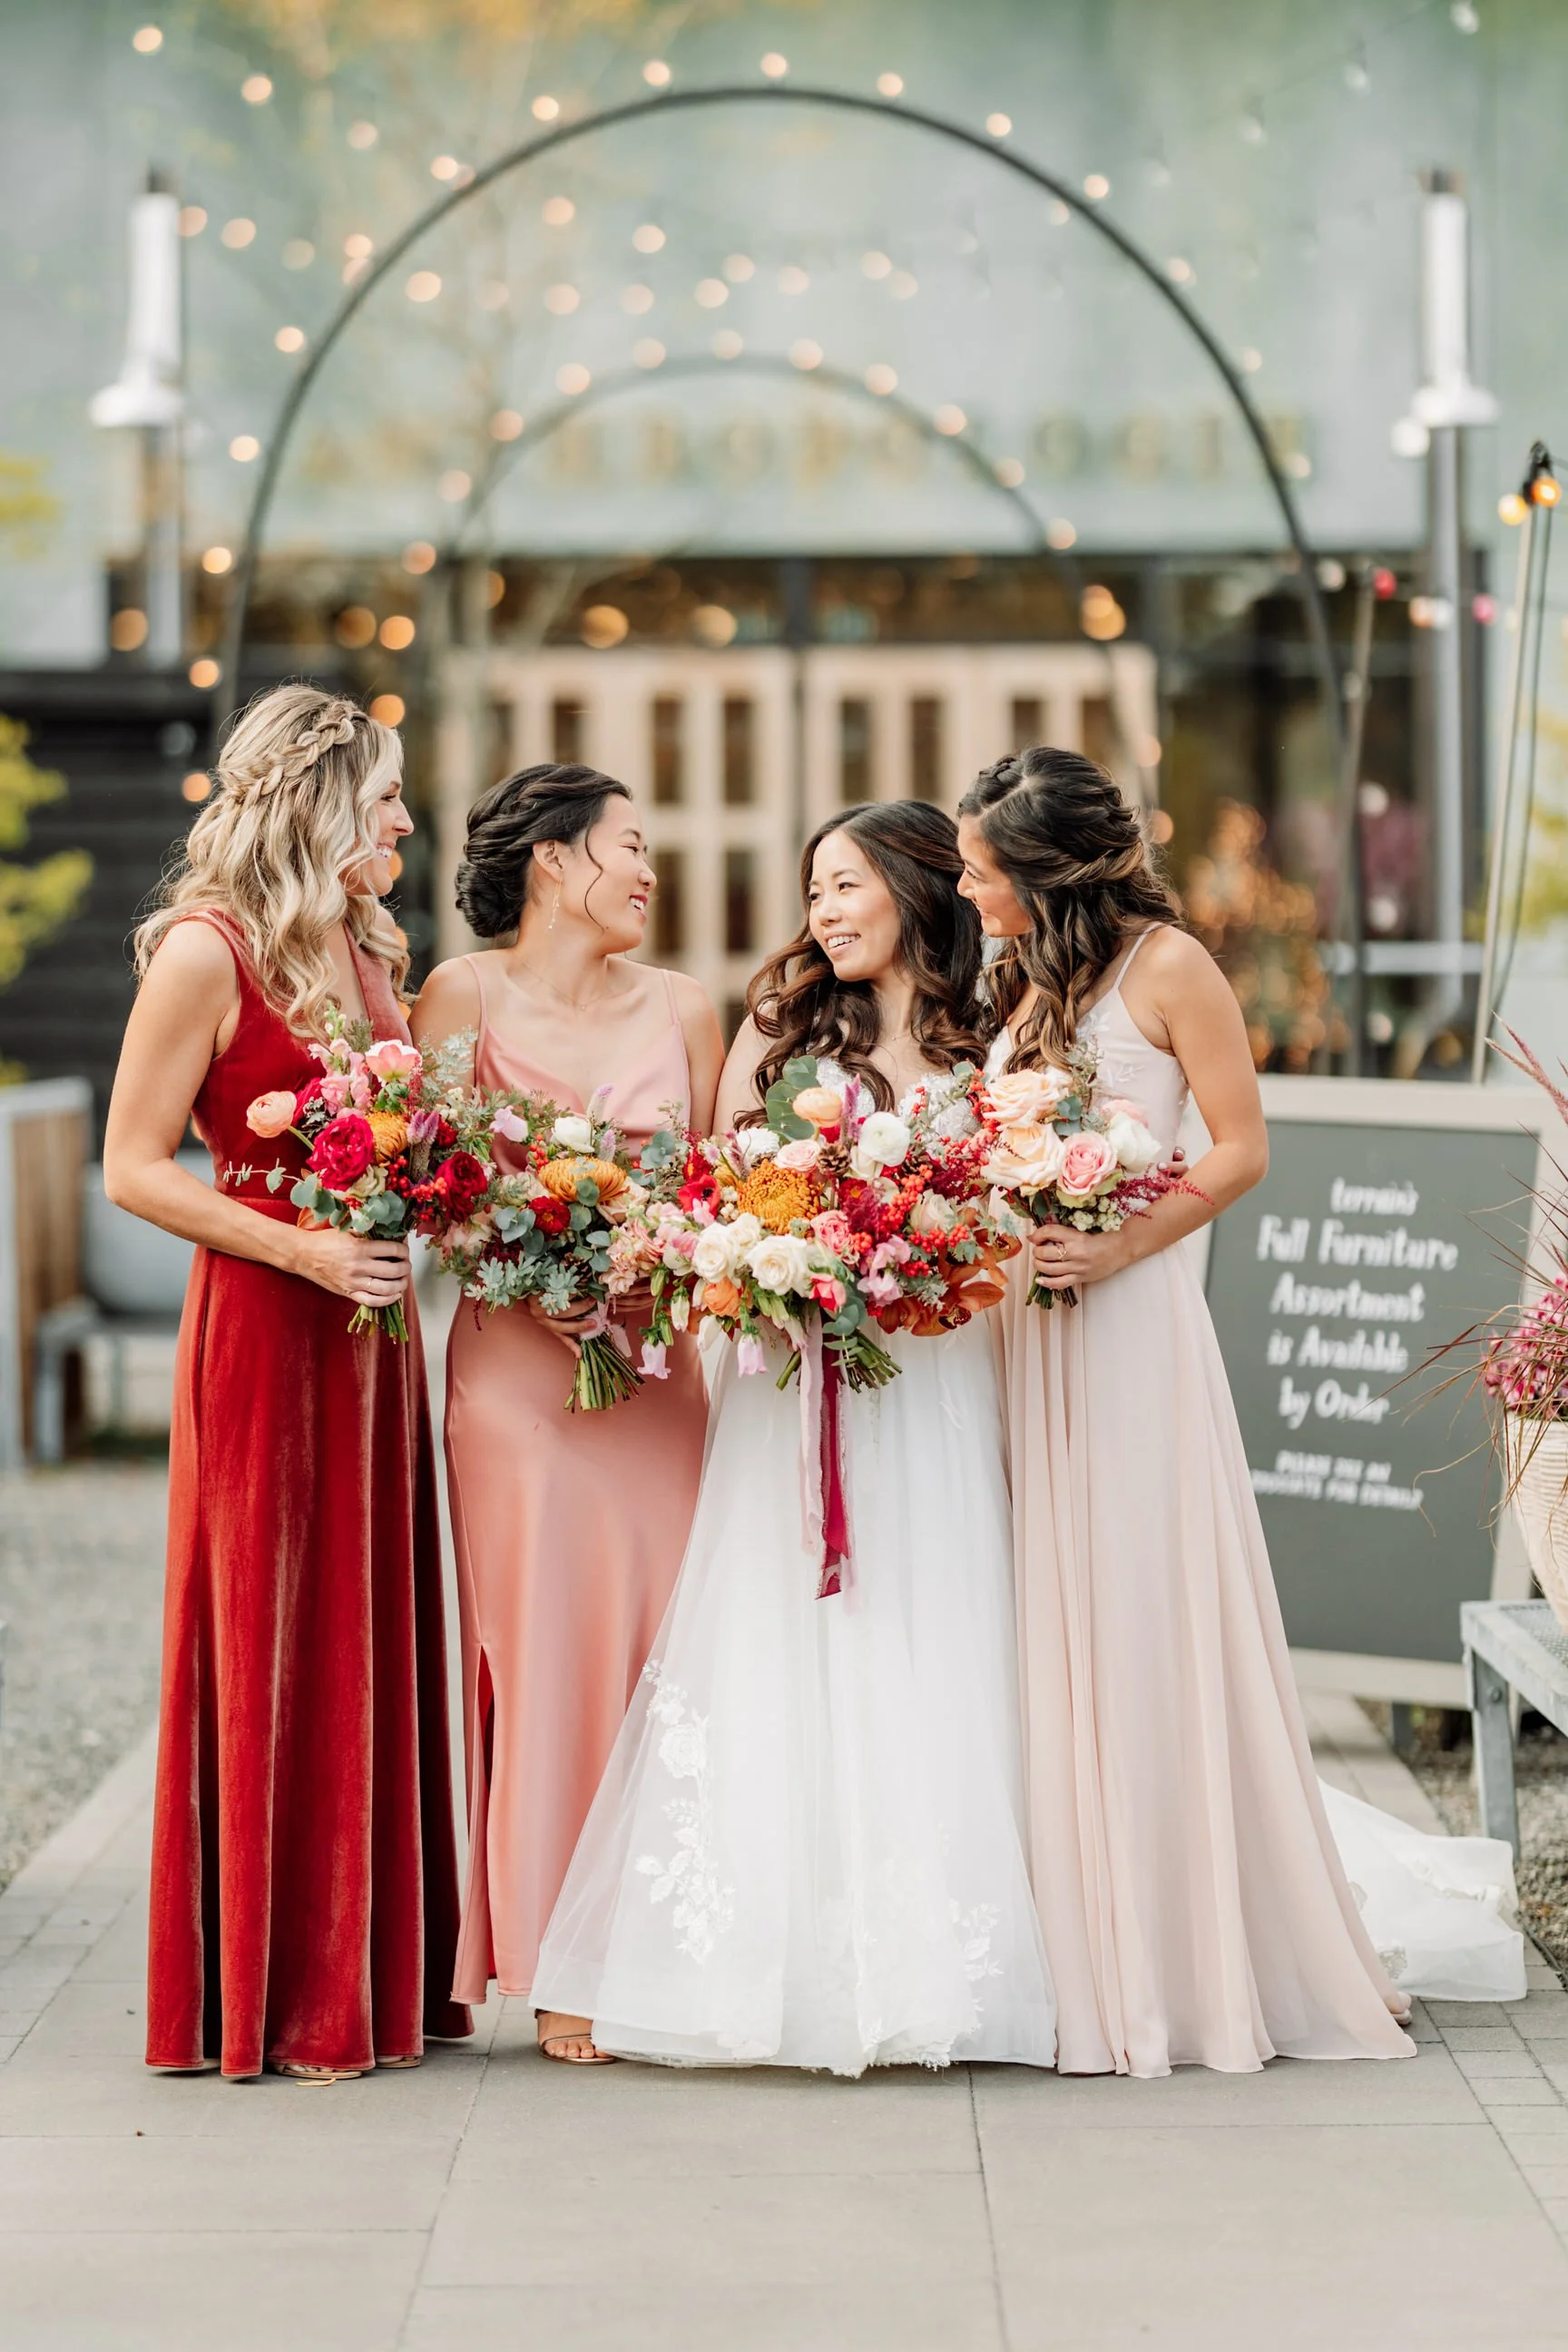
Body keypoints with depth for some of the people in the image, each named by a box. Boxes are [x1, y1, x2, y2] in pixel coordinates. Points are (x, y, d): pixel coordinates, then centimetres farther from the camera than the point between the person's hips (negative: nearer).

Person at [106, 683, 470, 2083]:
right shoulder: (206, 954, -10)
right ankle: (268, 1999, 6)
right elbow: (134, 1168, -11)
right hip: (263, 1335, -7)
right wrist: (303, 1250, -19)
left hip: (371, 1334, 8)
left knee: (377, 1644, 8)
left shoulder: (369, 953, 14)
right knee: (269, 1651, -2)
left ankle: (371, 1978, 16)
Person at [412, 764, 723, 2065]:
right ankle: (561, 1970, 0)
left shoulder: (682, 1009, 12)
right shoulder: (467, 994, 1)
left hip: (659, 1358, 4)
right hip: (519, 1355, -4)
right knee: (548, 1639, -6)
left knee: (659, 1638, 0)